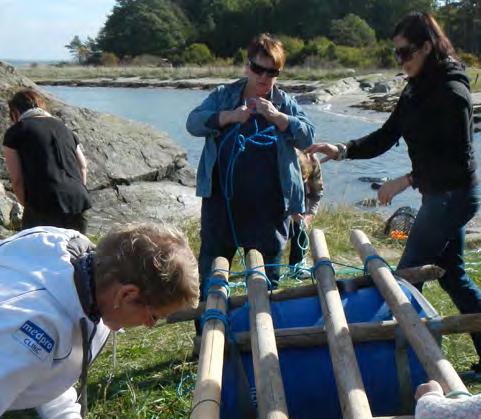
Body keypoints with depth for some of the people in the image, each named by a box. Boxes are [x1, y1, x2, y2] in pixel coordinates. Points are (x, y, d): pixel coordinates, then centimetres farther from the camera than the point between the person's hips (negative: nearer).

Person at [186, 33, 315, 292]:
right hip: (222, 202, 0)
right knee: (210, 269, 10)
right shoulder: (223, 96, 6)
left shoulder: (285, 103, 5)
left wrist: (277, 117, -18)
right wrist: (229, 116, -20)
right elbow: (193, 122, -5)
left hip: (267, 206, 0)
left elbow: (308, 136, -5)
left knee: (267, 272, 11)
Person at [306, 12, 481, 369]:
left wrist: (407, 180, -22)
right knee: (452, 276, 16)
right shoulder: (416, 91, 9)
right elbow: (385, 137, 9)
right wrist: (343, 150, -6)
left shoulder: (452, 93, -19)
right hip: (439, 195, 10)